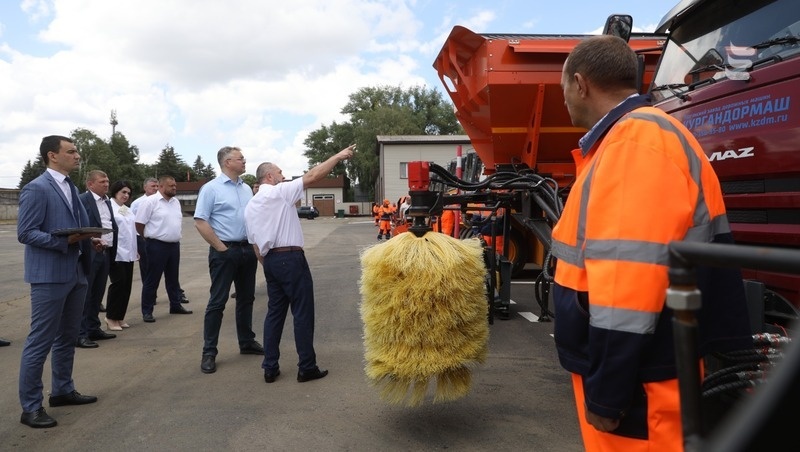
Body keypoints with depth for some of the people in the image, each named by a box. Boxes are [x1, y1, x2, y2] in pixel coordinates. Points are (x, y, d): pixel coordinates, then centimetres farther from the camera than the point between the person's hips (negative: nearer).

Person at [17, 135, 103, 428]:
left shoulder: (72, 189, 15)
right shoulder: (36, 189, -11)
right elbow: (25, 233, -16)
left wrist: (91, 240, 2)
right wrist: (64, 241, -26)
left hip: (76, 273, 9)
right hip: (50, 275, -9)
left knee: (68, 337, 18)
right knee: (40, 342, -2)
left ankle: (62, 390, 31)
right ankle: (30, 407, 8)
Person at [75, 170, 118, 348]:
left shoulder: (107, 201, 17)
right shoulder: (82, 200, -9)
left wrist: (113, 250, 12)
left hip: (105, 253, 8)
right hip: (89, 253, -8)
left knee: (98, 294, 15)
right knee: (84, 295, -3)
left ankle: (94, 328, 24)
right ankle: (80, 334, 1)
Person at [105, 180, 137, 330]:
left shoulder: (127, 210, 20)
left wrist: (135, 249, 18)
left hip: (128, 253, 8)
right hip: (115, 253, -8)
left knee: (127, 284, 6)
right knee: (118, 283, -9)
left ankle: (120, 316, 15)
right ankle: (111, 317, 3)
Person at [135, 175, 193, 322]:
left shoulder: (176, 202, 11)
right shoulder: (151, 201, -11)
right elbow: (139, 224, -10)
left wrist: (174, 237, 14)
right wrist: (150, 238, 0)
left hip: (174, 245, 7)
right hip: (157, 246, -7)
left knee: (173, 278, 17)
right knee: (152, 280, 0)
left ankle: (176, 305, 28)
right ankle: (147, 311, 7)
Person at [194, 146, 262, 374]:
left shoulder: (247, 188, 11)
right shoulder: (211, 188, -8)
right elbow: (200, 222, -12)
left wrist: (256, 245, 8)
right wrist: (221, 248, -14)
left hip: (248, 249, 7)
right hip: (224, 251, -6)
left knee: (246, 298, 14)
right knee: (217, 302, -2)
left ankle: (247, 342, 27)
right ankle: (209, 352, 5)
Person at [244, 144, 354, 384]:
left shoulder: (250, 206, 15)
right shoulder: (280, 192, -7)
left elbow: (255, 244, 15)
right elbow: (312, 176, -13)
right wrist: (338, 156, -7)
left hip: (270, 260, 8)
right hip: (291, 258, -8)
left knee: (275, 312, 13)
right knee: (302, 313, -1)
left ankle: (270, 368, 14)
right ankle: (307, 367, 3)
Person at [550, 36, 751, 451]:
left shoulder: (636, 139, -19)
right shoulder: (631, 139, 14)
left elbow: (631, 274, -26)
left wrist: (606, 391, -21)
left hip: (639, 384, -10)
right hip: (632, 367, 10)